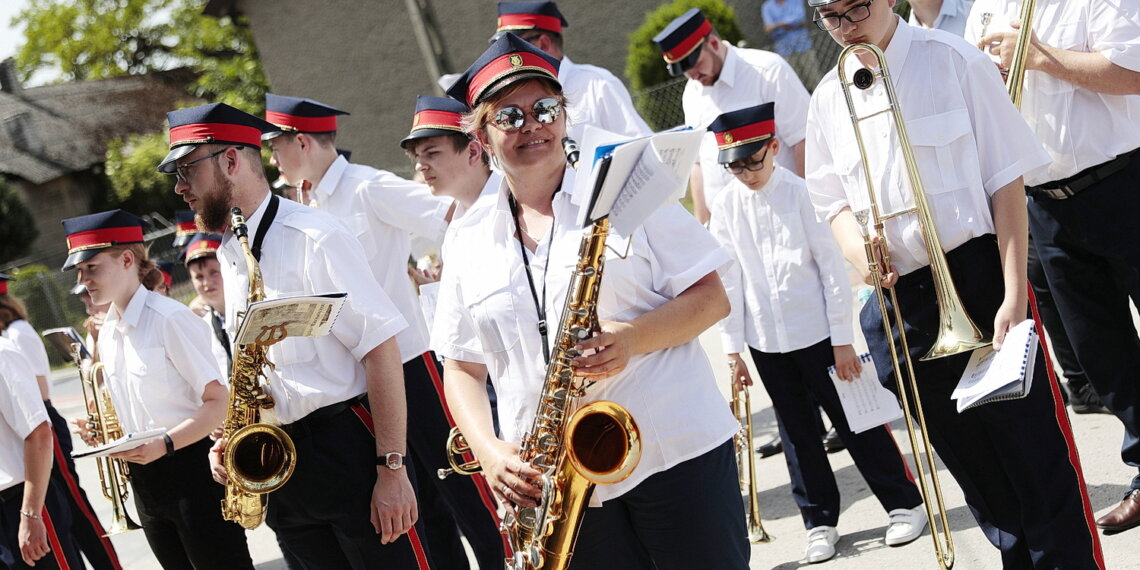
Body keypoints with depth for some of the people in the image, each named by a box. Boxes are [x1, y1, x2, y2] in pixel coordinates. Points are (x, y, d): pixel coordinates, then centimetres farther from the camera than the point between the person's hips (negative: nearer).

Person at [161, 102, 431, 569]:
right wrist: (231, 442, 3)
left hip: (349, 450, -8)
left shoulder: (313, 237, -11)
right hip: (278, 467, 8)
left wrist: (392, 469, -19)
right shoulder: (228, 258, 14)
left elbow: (381, 348, -15)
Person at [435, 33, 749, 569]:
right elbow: (463, 367, 14)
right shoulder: (470, 240, 11)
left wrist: (634, 338, -18)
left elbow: (711, 297, 1)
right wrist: (490, 452, -5)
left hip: (680, 452, -2)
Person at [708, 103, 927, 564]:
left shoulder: (800, 193, -9)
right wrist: (733, 350, 2)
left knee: (854, 420, 5)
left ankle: (903, 504, 18)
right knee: (796, 432, 11)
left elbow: (832, 267, -7)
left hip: (816, 332, -3)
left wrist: (842, 339, -8)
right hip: (766, 341, 3)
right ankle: (819, 521, 23)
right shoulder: (725, 207, -1)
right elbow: (728, 280, 3)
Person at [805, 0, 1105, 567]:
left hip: (977, 281, -5)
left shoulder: (954, 63, -8)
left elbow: (1006, 183, -8)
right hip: (900, 300, 5)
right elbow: (833, 201, 16)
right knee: (972, 462, 15)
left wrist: (1013, 296, -14)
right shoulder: (829, 99, 7)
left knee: (1035, 456, -4)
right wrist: (857, 247, -8)